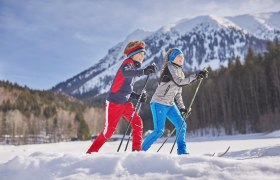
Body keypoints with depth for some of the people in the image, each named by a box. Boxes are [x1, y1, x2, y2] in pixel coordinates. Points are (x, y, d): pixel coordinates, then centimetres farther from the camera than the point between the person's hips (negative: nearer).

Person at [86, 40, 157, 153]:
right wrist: (143, 71, -51)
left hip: (125, 103, 8)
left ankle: (137, 150, 2)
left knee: (137, 122, -5)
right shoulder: (128, 63, -11)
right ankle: (91, 152, 12)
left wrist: (137, 96, 7)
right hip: (114, 102, -8)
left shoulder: (134, 68, 16)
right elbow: (125, 72, -39)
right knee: (109, 130, -4)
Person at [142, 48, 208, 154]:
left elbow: (177, 92, 19)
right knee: (159, 131, -11)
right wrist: (196, 76, -27)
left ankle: (182, 151, 9)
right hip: (159, 103, -8)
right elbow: (179, 82, -25)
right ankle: (140, 150, 2)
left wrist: (181, 107, 11)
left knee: (181, 125, -1)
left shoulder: (180, 72, 16)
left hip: (170, 104, 8)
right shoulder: (170, 67, -10)